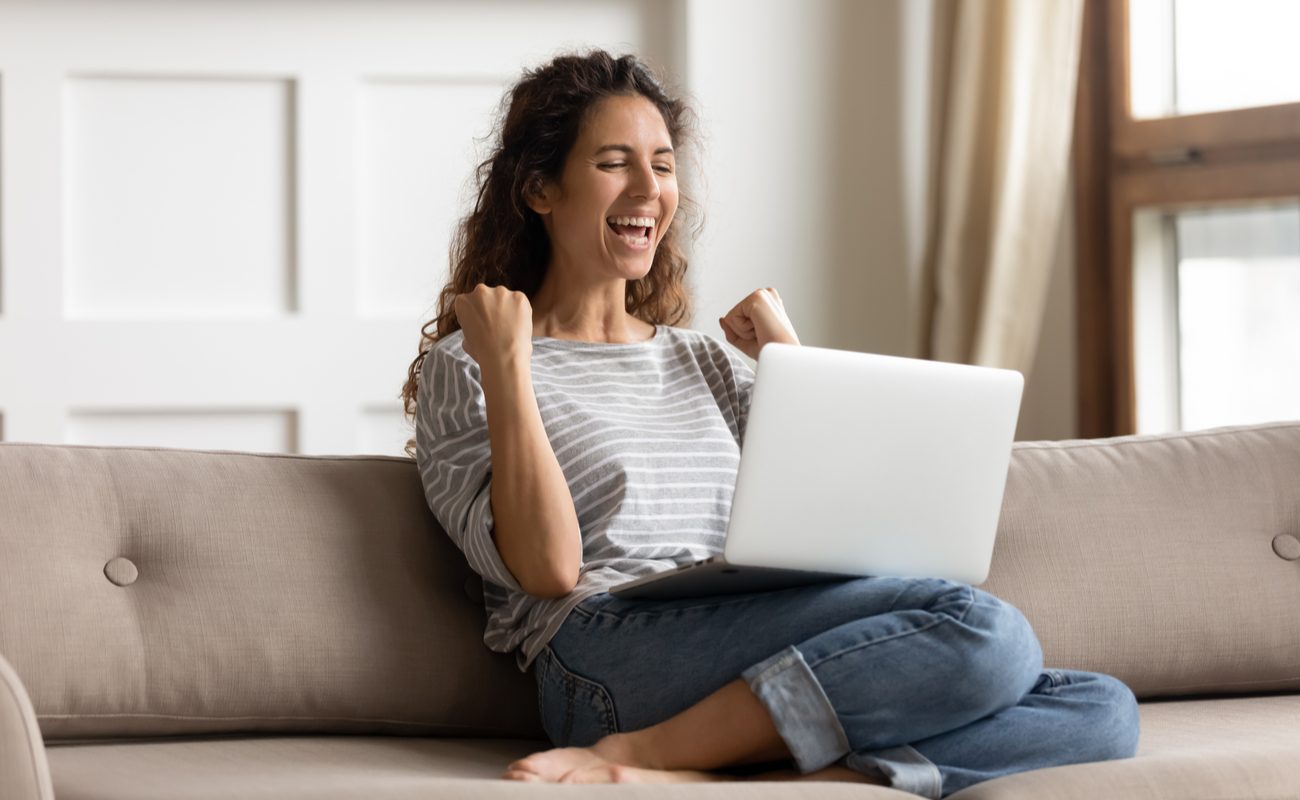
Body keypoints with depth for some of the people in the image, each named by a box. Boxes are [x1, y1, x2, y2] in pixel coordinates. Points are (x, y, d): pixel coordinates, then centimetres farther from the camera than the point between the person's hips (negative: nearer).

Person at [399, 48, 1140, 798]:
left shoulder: (706, 359, 28)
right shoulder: (461, 370, 12)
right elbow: (548, 567, -5)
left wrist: (786, 356, 19)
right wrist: (506, 367, -3)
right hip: (611, 666, -7)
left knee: (1103, 710, -18)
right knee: (980, 629, -27)